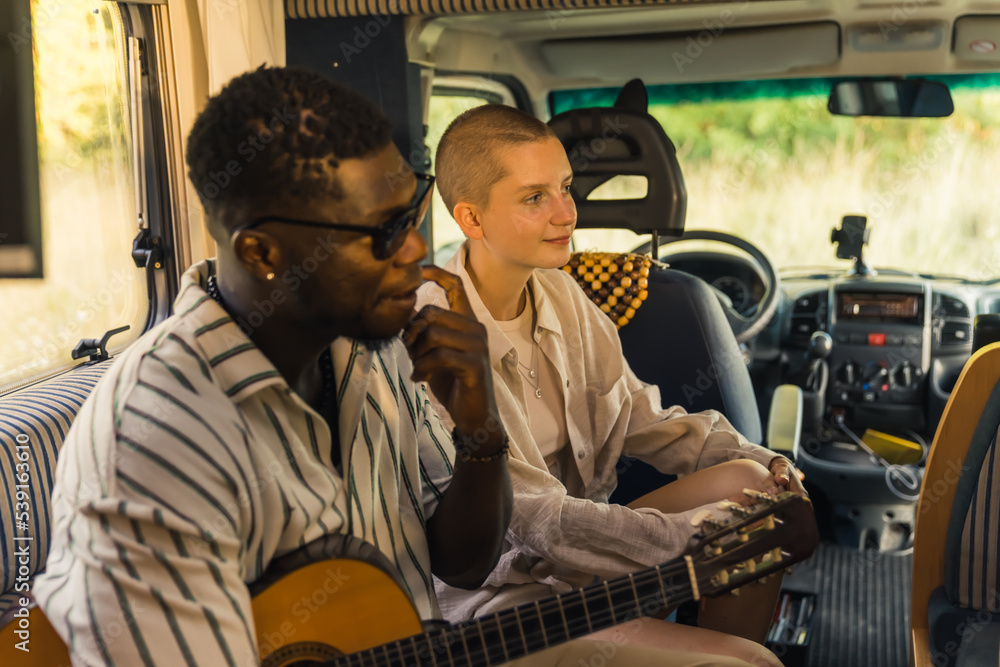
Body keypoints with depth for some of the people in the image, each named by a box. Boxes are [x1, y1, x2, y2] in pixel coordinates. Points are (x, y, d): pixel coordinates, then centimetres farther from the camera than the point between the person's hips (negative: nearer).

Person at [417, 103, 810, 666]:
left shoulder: (561, 294, 1)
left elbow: (641, 418, 10)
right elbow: (539, 520, -25)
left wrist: (762, 466, -4)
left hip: (583, 546, 8)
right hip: (503, 593, -8)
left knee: (752, 481, -5)